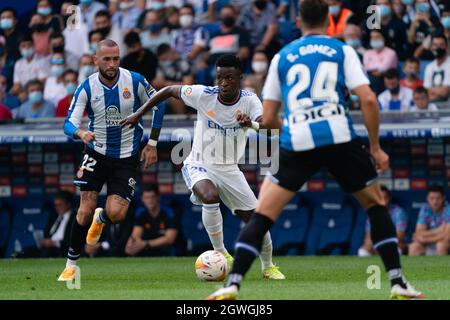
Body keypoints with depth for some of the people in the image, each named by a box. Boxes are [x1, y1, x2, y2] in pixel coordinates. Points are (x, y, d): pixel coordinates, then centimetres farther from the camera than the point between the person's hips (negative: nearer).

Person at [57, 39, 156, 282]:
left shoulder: (135, 81, -11)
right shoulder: (87, 88, -11)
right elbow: (69, 123, -15)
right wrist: (80, 133, -39)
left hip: (126, 157, 0)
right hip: (97, 153, 0)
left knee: (116, 214, -13)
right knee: (86, 210, -10)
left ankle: (100, 218, 25)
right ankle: (71, 264, 6)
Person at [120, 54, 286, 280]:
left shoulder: (250, 101, -14)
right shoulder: (204, 95, -16)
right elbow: (169, 91, -1)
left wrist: (251, 123, -55)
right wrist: (139, 114, 0)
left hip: (229, 169, 2)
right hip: (199, 166, -2)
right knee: (210, 196, -36)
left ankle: (268, 267, 28)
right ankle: (219, 253, -16)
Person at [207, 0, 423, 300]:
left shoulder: (282, 57, 17)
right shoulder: (342, 51, 12)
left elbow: (268, 119, 16)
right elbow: (368, 99, -1)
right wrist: (376, 147, 8)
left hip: (297, 142, 0)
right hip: (340, 138, 0)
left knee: (262, 216, 5)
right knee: (376, 204, 19)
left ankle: (232, 284, -10)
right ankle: (398, 283, 13)